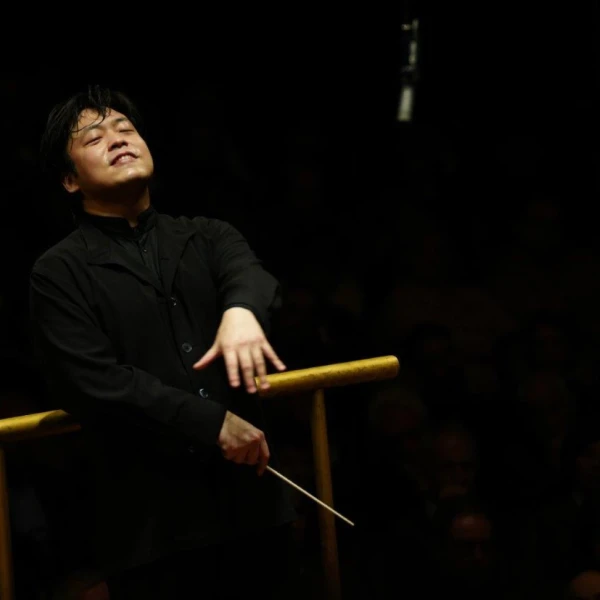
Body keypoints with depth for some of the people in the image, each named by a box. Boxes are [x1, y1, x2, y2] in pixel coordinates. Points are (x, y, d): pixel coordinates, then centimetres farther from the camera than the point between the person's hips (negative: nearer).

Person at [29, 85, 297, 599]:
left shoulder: (207, 237, 14)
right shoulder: (59, 274, 2)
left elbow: (249, 273, -8)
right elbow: (95, 382, -10)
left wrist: (242, 308, -33)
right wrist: (214, 424, -16)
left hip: (250, 498, 4)